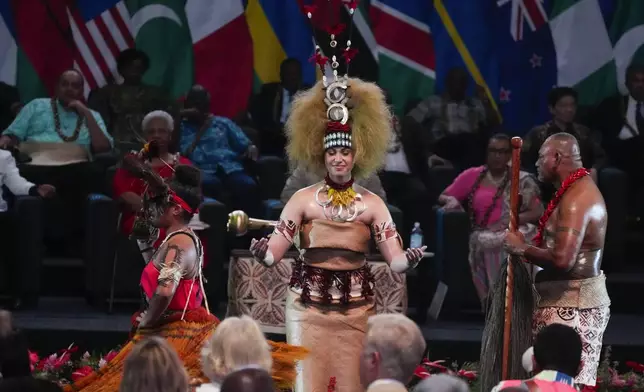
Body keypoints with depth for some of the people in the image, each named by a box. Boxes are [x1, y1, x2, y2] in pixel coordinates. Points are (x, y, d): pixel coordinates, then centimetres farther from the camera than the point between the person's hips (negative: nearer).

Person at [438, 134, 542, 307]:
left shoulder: (522, 181, 12)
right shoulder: (472, 176, 15)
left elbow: (538, 212, 3)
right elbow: (442, 197, 19)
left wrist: (509, 220, -12)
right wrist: (452, 200, -7)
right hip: (483, 235, 1)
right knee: (486, 243, -37)